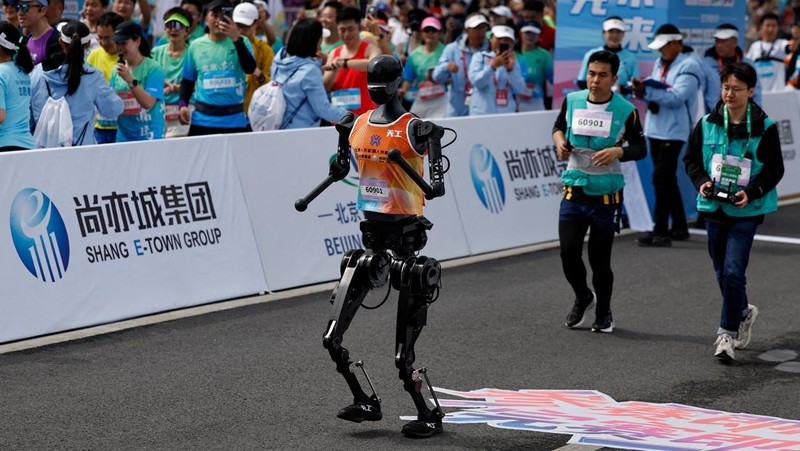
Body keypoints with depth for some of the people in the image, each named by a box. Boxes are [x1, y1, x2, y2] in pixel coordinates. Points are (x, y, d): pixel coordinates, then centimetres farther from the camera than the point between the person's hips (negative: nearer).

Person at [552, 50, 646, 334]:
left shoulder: (625, 111, -8)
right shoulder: (572, 101, 1)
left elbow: (640, 148, -2)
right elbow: (559, 126, 19)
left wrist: (618, 152, -22)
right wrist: (559, 141, -3)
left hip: (606, 196, -2)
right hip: (574, 191, 2)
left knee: (599, 259, 4)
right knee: (568, 252, -7)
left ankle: (603, 313, 26)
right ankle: (583, 297, 24)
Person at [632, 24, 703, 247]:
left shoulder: (688, 66, -10)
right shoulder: (660, 64, 16)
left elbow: (677, 97, -21)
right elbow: (655, 90, 14)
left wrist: (647, 92, -28)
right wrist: (644, 91, -9)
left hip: (673, 131, -9)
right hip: (655, 129, 9)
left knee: (662, 179, -12)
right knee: (667, 179, 14)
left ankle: (660, 232, -10)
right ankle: (679, 227, 23)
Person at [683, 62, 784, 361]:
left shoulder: (765, 128, -8)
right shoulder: (708, 124, 0)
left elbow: (775, 169, -3)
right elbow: (691, 159, 10)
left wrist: (752, 192, -18)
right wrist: (701, 181, -9)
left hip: (746, 212, -4)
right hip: (714, 207, 4)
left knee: (733, 271, -13)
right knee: (722, 273, 15)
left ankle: (728, 332, -2)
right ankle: (743, 313, 40)